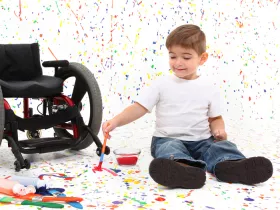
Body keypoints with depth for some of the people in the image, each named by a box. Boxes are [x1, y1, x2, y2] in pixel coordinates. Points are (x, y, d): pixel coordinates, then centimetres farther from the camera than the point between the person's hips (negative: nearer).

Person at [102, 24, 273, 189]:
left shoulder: (209, 88, 7)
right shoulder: (161, 84, 2)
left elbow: (215, 117, 13)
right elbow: (139, 108, -3)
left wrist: (219, 130, -10)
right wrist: (116, 121, -19)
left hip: (202, 140, 3)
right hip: (169, 139, -2)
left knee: (223, 145, -24)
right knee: (169, 149, -35)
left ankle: (230, 165, -56)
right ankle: (181, 167, -67)